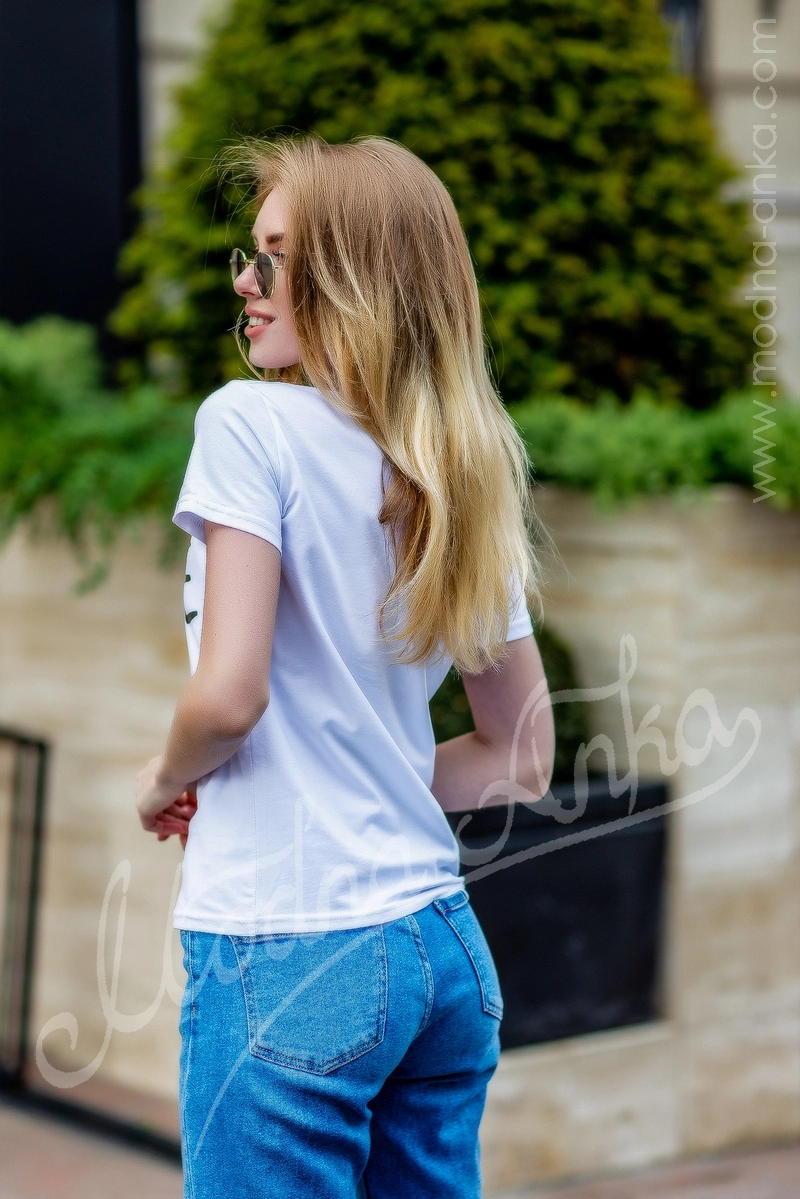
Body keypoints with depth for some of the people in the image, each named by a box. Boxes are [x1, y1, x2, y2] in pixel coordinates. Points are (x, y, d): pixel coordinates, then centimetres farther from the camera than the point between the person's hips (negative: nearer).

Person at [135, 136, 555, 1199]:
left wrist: (167, 780, 2)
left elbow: (229, 694, -18)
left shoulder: (252, 423, -10)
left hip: (289, 952, -7)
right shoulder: (466, 479, 10)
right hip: (446, 950, 7)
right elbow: (521, 759, 14)